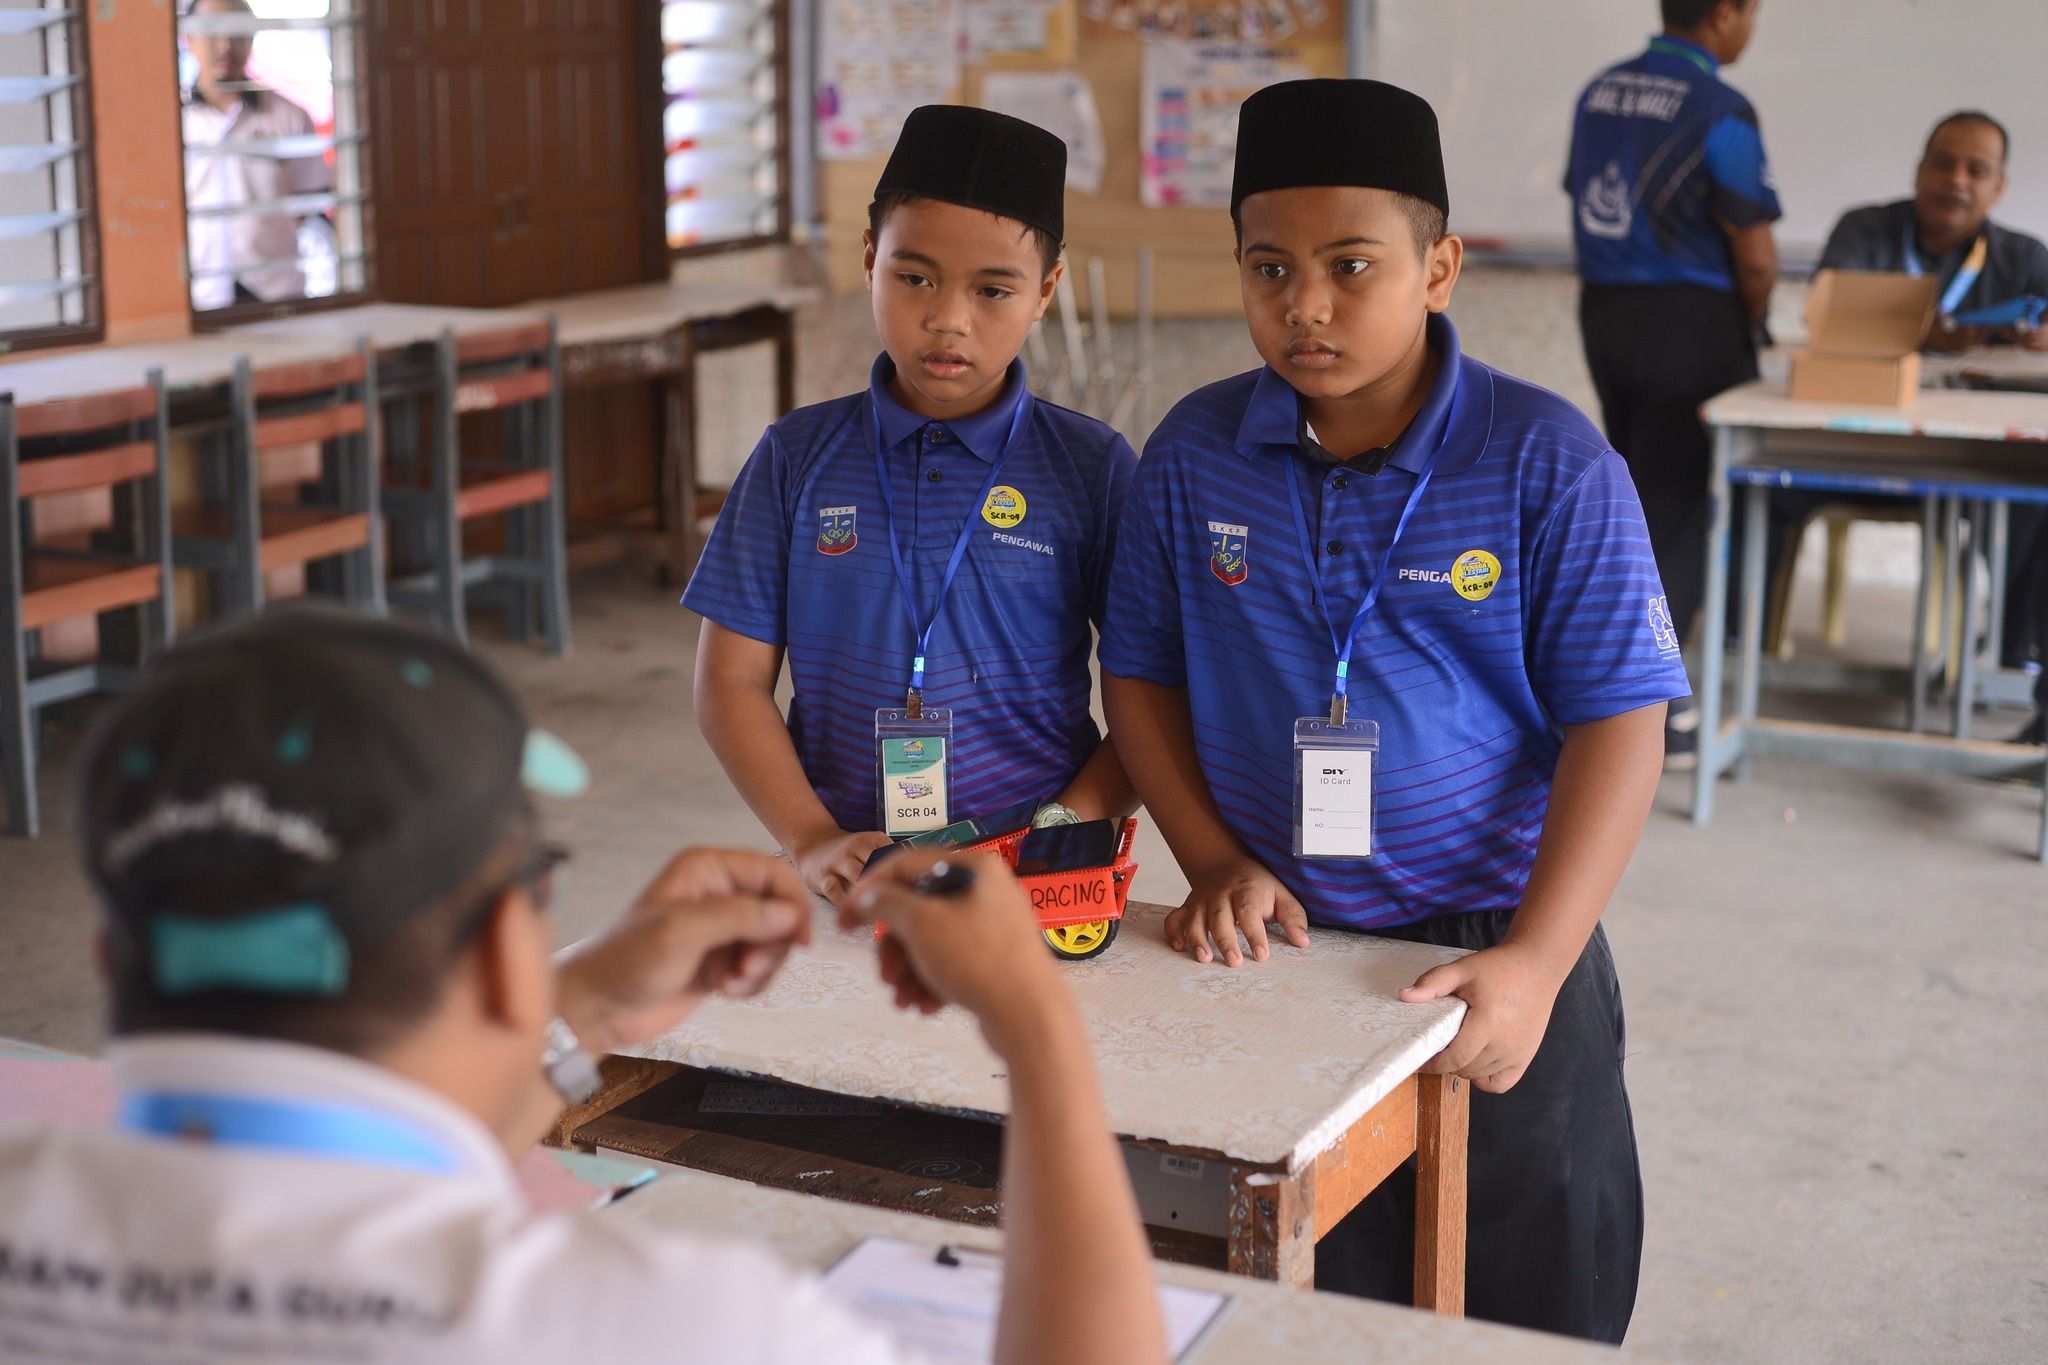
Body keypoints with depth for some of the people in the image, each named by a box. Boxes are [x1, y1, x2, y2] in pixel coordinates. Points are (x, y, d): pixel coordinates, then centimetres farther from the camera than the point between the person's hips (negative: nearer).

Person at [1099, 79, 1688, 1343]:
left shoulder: (1547, 460, -11)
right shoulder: (1196, 452, -1)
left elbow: (1618, 720, -12)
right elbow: (1141, 674, 7)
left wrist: (1535, 963, -21)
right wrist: (1215, 865, -6)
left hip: (1494, 964, -2)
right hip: (1272, 956, 3)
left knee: (1524, 1314, 11)